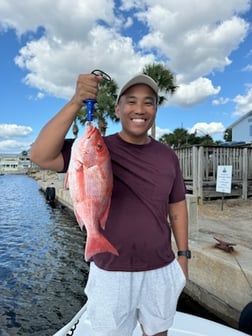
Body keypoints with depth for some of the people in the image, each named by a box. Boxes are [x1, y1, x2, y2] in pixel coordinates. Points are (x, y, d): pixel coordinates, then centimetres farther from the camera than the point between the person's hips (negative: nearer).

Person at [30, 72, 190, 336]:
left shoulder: (167, 156, -2)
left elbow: (177, 207, 5)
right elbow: (40, 155, -26)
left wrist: (183, 255, 6)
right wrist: (76, 103, -33)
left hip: (160, 270, 3)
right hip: (111, 273, -2)